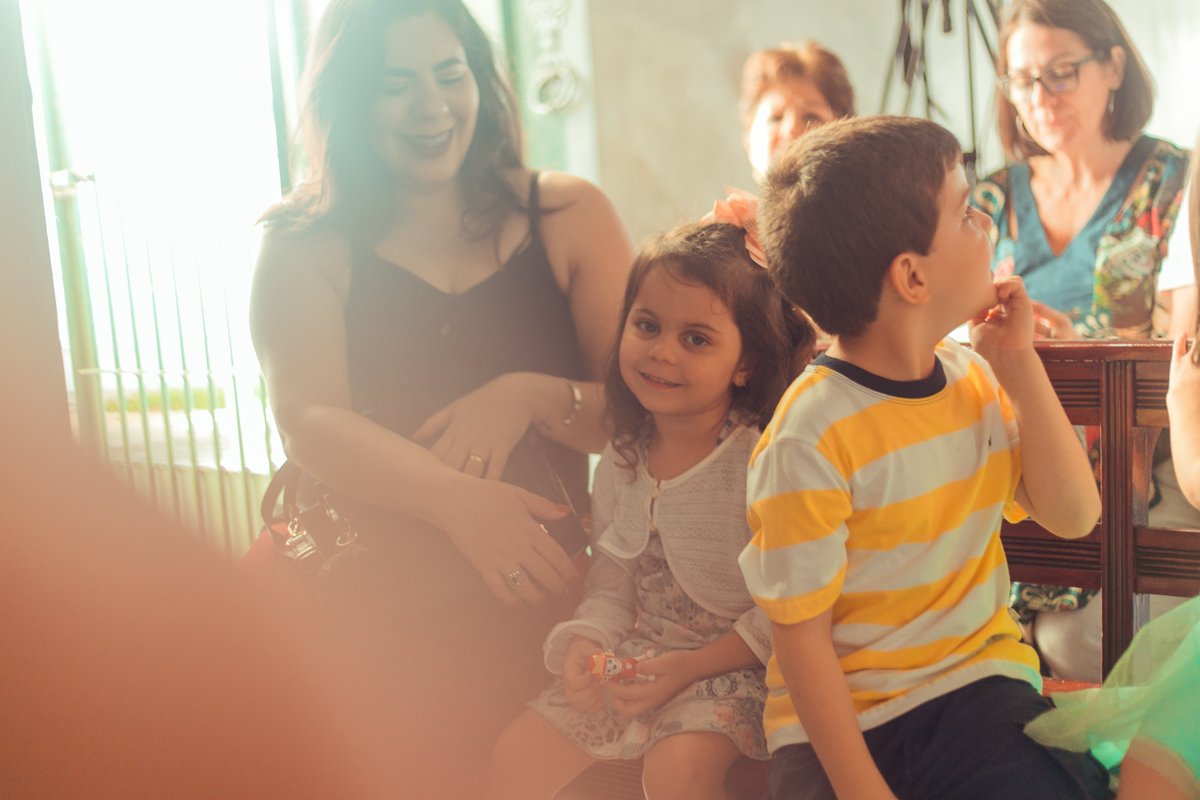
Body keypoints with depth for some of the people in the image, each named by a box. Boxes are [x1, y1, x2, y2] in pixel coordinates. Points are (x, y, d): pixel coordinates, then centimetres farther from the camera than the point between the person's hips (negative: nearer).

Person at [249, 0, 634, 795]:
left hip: (533, 603, 1)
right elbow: (309, 424, -15)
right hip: (362, 614, 0)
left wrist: (530, 397, -21)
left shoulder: (567, 217, 3)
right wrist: (457, 500, -33)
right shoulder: (307, 252, 0)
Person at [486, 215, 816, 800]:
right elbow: (610, 585, 11)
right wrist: (585, 642, -9)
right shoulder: (621, 462, 2)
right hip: (635, 656, 6)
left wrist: (691, 666, -20)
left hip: (734, 663, -6)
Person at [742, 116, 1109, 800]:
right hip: (842, 713, -4)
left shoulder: (975, 379, 4)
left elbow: (1073, 515, 1)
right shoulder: (808, 441, -19)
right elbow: (800, 636, -14)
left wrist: (1019, 363, -5)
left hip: (978, 677, 4)